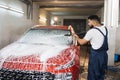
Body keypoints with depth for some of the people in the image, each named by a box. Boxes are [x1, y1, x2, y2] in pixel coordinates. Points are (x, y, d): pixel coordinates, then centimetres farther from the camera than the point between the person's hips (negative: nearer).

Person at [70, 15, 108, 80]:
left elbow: (81, 42, -8)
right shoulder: (105, 28, 6)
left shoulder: (92, 31, -17)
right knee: (101, 75, 19)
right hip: (104, 54, 8)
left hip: (95, 55, -7)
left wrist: (74, 34, 8)